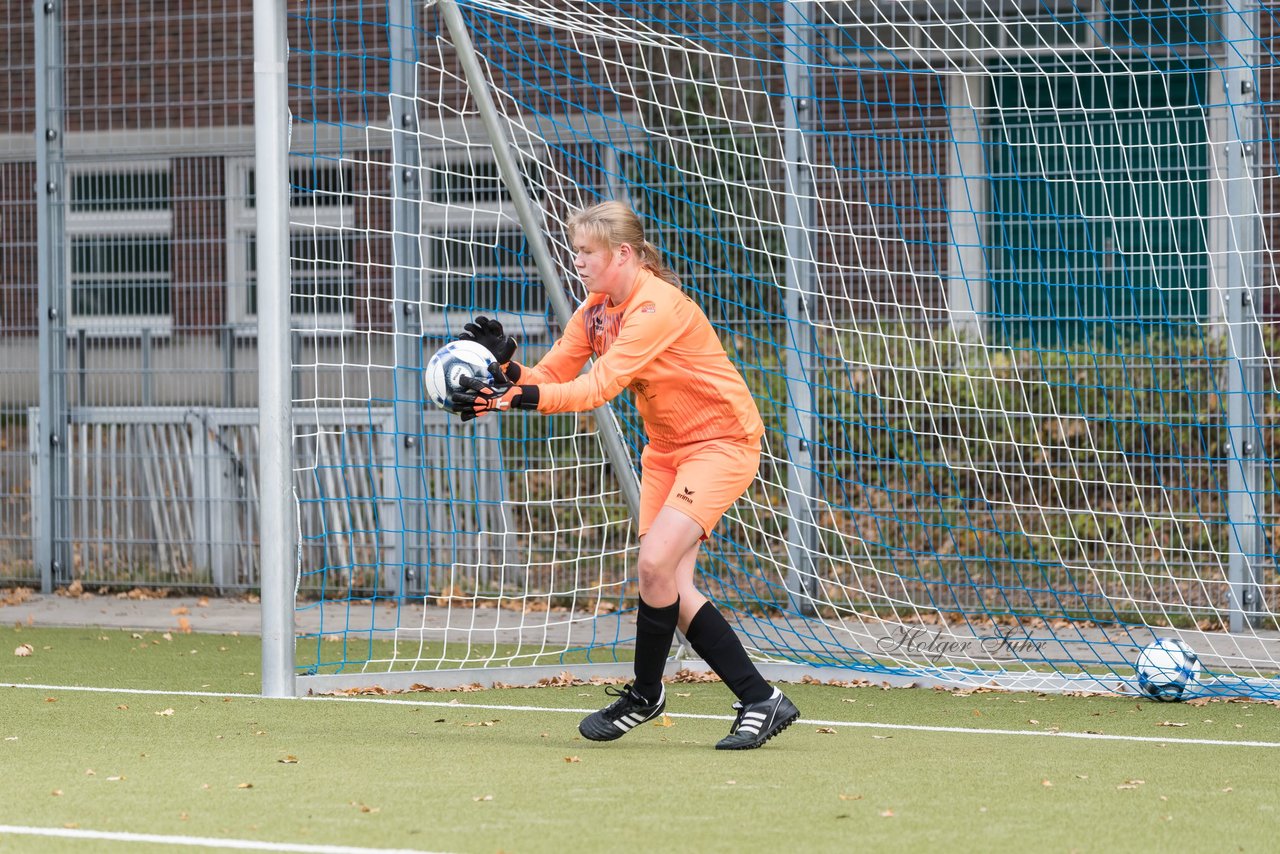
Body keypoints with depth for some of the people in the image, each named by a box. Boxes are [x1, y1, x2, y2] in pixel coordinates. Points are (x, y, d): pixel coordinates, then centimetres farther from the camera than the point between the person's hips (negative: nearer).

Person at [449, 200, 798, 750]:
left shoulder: (657, 307, -25)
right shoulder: (595, 310, 3)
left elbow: (598, 387, -33)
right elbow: (552, 376, -3)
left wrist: (515, 397, -40)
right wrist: (506, 366, -23)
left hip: (721, 442, -9)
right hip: (665, 447, 9)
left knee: (655, 564, -21)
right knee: (669, 589, 0)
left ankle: (645, 694, -1)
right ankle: (760, 701, 6)